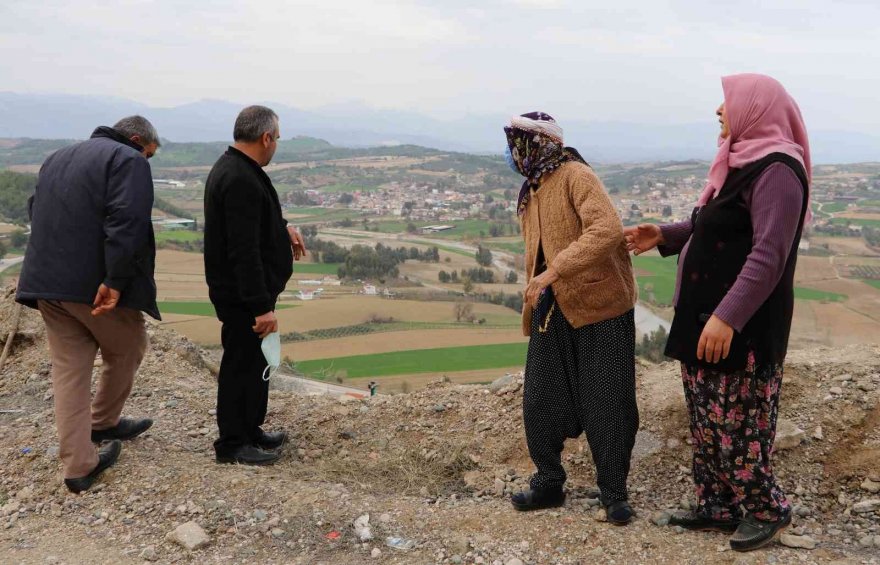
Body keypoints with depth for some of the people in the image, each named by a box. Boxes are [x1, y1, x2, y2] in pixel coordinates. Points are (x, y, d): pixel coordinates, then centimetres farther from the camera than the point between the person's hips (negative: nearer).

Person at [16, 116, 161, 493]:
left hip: (46, 282, 7)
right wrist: (115, 281, -25)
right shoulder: (128, 160, -7)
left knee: (69, 371, 9)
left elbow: (37, 212, 24)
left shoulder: (57, 158, 21)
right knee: (126, 352, 18)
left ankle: (78, 465, 11)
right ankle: (103, 423, 33)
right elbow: (126, 221, -22)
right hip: (96, 285, -7)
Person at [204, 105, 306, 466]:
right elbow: (244, 250, -28)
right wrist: (262, 306, -27)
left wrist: (282, 229, 10)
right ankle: (233, 444, 16)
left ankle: (250, 431, 33)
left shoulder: (234, 168, 10)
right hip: (243, 296, -11)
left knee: (256, 360, 20)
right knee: (243, 364, 2)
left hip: (245, 291, 11)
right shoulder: (241, 180, -24)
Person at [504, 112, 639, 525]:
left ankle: (614, 492, 20)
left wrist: (553, 272, -33)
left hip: (600, 309, -7)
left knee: (607, 407, 2)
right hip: (552, 312, 7)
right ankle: (548, 484, 27)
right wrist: (531, 308, 16)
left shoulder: (576, 176, -12)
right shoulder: (529, 193, 13)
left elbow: (607, 229, -29)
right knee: (540, 403, 8)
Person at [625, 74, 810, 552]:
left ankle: (768, 509, 20)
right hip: (708, 317, 10)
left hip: (745, 325, -10)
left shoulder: (776, 170, -17)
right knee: (708, 419, 15)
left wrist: (727, 317, -31)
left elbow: (769, 255, -25)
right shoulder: (743, 164, 14)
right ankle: (719, 507, 27)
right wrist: (665, 236, 14)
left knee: (736, 422, 0)